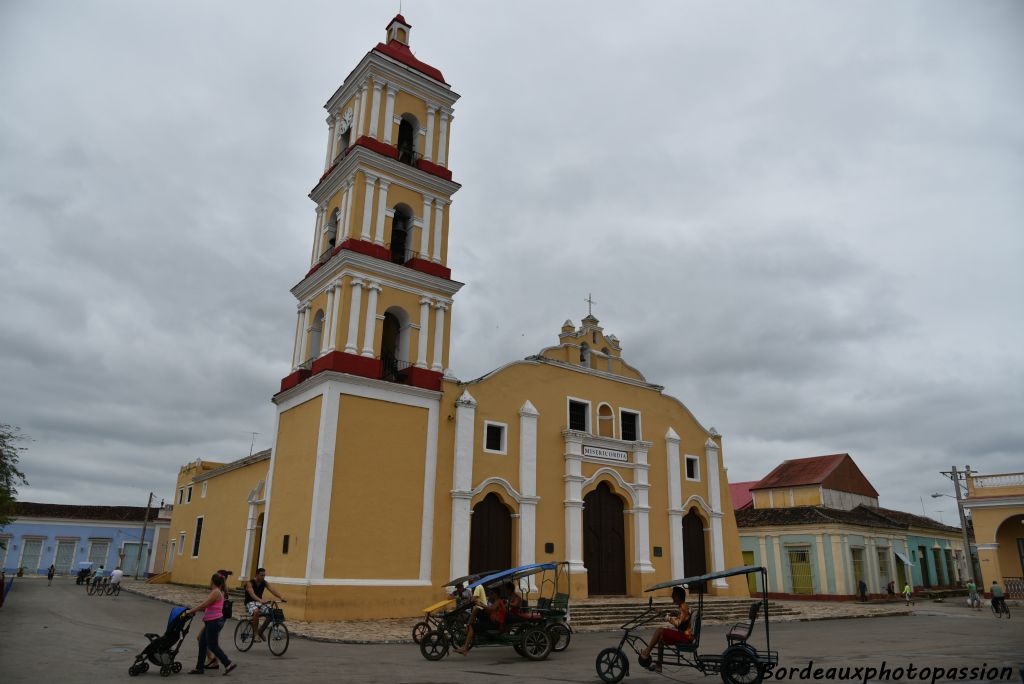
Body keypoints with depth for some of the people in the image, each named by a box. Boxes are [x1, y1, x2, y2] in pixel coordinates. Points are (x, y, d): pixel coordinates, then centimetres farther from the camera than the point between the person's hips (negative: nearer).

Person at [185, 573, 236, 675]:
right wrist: (195, 610, 13)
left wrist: (190, 611, -14)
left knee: (212, 645, -2)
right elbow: (207, 606, 16)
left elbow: (204, 604, -20)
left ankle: (228, 664, 1)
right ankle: (199, 667, 22)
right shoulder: (218, 592, 13)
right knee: (202, 643, 14)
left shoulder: (216, 592, -17)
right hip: (213, 621, 10)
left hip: (214, 622, -10)